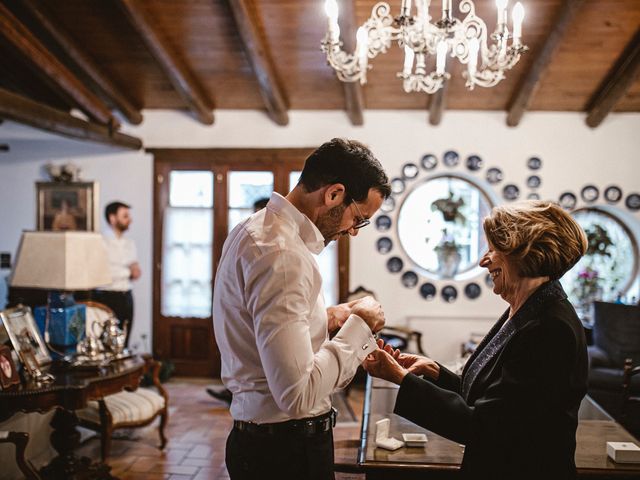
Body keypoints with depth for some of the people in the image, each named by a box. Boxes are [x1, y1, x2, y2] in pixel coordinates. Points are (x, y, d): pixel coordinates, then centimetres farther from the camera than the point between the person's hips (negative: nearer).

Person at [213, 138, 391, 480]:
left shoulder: (258, 228, 7)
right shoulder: (281, 256, -25)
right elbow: (298, 394, -30)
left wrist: (326, 321, 4)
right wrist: (358, 327, -17)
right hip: (287, 450, -10)